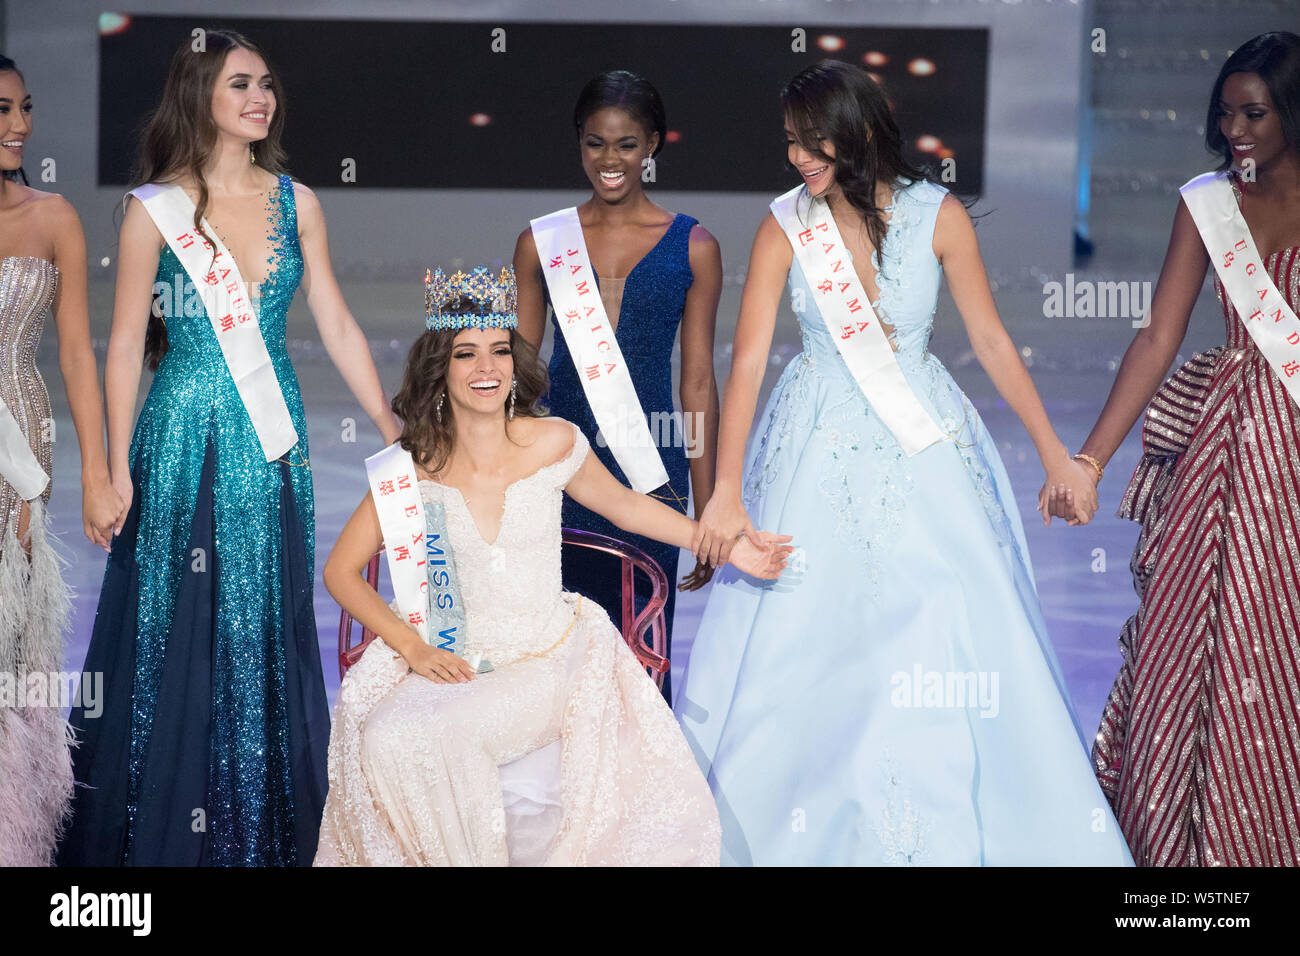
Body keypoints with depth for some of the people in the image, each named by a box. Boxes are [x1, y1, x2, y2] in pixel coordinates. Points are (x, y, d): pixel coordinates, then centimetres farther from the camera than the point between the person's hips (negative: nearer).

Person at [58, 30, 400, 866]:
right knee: (178, 636, 3)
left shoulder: (296, 202, 6)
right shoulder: (156, 208, -4)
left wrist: (394, 432, 3)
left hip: (273, 443, 3)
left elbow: (339, 327, 7)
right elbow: (126, 344, -3)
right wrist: (116, 470, -6)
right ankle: (165, 833, 15)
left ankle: (266, 831, 19)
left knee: (267, 633, 8)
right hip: (184, 439, -3)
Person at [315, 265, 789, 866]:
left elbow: (623, 504, 15)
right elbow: (340, 570, 2)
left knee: (437, 733, -29)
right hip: (453, 664, 1)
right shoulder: (413, 468, -4)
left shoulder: (552, 443, -4)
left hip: (547, 660, -1)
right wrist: (412, 647, -10)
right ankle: (460, 856, -2)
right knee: (390, 739, -28)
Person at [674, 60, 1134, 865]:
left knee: (954, 631, -3)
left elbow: (991, 340, 0)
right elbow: (748, 360, -10)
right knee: (800, 639, 2)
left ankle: (953, 831, 12)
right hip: (822, 453, 0)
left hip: (927, 449, 0)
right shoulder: (786, 227, -7)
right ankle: (793, 822, 20)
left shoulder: (938, 216, -7)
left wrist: (1054, 453, 0)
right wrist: (727, 491, -17)